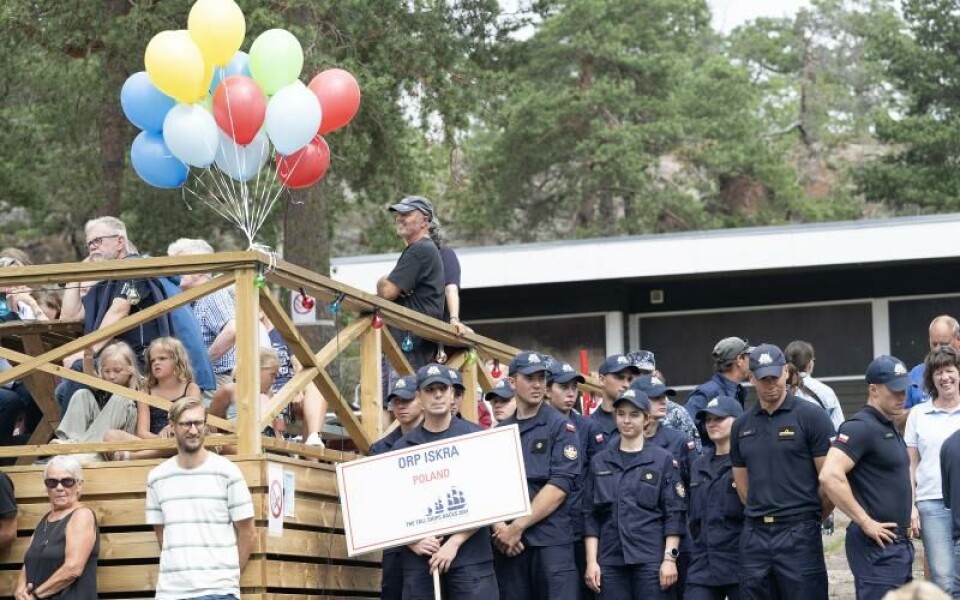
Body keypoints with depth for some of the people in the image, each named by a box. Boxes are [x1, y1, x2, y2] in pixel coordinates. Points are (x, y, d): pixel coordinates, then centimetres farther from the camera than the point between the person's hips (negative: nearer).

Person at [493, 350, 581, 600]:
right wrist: (499, 526, -10)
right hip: (507, 543, 4)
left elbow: (560, 486, -9)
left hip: (552, 541, -4)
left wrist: (518, 527, -12)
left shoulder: (560, 427, 1)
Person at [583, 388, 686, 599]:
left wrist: (669, 558, -8)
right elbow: (591, 516, 10)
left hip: (651, 560, -3)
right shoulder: (600, 462, 12)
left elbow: (674, 514, 0)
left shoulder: (662, 460, 4)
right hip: (611, 561, 3)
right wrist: (591, 561, 2)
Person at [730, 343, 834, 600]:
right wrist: (763, 515, 15)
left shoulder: (810, 417, -3)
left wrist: (811, 516, 5)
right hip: (755, 535, 5)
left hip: (798, 533, -5)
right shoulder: (742, 425, 12)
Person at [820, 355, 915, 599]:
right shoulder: (860, 427, -14)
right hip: (877, 544, -10)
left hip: (899, 542, 10)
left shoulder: (889, 428, 16)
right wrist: (866, 523, -22)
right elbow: (830, 476, -27)